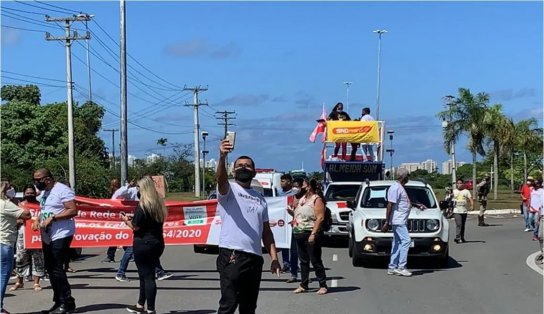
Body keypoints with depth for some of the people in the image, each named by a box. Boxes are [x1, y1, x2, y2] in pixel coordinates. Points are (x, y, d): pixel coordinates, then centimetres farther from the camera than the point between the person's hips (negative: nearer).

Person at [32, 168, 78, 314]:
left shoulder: (62, 190, -13)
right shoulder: (44, 193, 16)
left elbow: (73, 211, -20)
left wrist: (52, 218, -24)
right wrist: (37, 220, 5)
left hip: (61, 236, -10)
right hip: (47, 237, 10)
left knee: (56, 269, -10)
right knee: (50, 269, 11)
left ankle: (67, 302, 0)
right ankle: (59, 302, 19)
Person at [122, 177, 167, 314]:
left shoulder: (143, 205, -17)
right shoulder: (159, 204, 6)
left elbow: (136, 226, -17)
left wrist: (127, 220, 2)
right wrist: (133, 218, 17)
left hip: (143, 244, -8)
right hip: (157, 243, 8)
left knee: (146, 276, -1)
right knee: (148, 274, 17)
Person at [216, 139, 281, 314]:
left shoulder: (260, 198, 20)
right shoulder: (228, 189, 3)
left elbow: (266, 231, 18)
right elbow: (220, 178, -22)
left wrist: (274, 258, 8)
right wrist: (222, 158, -42)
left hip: (255, 258, 6)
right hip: (232, 256, -6)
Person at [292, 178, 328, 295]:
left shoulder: (316, 199, -9)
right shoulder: (302, 199, 16)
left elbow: (320, 218, -17)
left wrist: (313, 234, -22)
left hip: (310, 234, -8)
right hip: (299, 234, 8)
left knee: (316, 261, -4)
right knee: (303, 262, 11)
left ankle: (323, 286, 3)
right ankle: (303, 285, 17)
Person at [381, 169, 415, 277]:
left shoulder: (400, 188, 16)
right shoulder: (395, 188, -15)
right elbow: (390, 205, -18)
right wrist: (386, 222, -20)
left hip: (401, 221, 10)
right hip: (398, 221, -10)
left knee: (397, 243, 10)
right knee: (406, 240, -13)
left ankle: (392, 267, 13)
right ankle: (401, 267, -12)